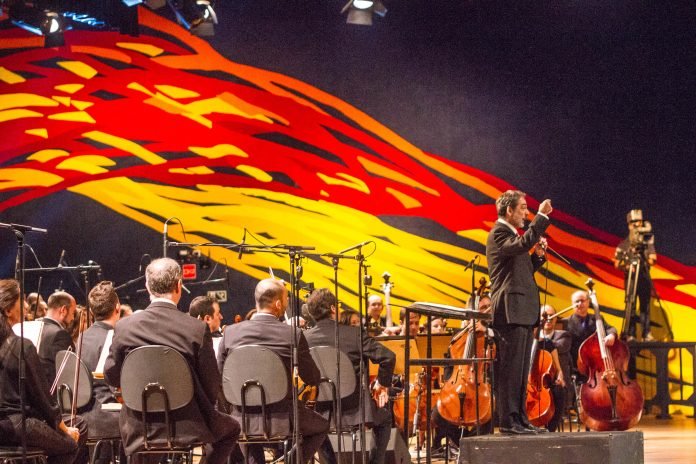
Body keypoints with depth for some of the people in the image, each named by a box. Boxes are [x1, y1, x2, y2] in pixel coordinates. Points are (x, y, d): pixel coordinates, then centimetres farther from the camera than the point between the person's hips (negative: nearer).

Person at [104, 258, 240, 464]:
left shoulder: (125, 327, -10)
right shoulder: (198, 329, -15)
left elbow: (111, 377, 2)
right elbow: (212, 387, -9)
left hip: (140, 429, 2)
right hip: (188, 426, -2)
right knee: (231, 428, 28)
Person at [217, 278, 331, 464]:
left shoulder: (230, 332, -5)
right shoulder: (293, 334, -11)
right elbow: (313, 379, -2)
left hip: (243, 420, 3)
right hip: (283, 419, -2)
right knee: (322, 426, 26)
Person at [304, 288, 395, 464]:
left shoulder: (304, 339, -6)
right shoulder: (354, 333, -11)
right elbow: (388, 357, -15)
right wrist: (382, 384, 1)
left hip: (321, 414, 2)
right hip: (355, 410, -2)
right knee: (384, 418, 30)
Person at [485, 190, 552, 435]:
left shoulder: (511, 234, 22)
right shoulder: (499, 234, -9)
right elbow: (524, 243, -29)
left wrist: (537, 255, 9)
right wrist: (541, 216, -23)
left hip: (523, 312, 10)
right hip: (511, 310, -10)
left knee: (520, 369, 11)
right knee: (510, 367, -10)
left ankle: (520, 419, 16)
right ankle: (508, 421, -8)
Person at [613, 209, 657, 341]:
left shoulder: (647, 242, 9)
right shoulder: (624, 244, 4)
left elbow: (652, 260, 1)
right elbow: (617, 263, 2)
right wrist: (627, 266, -14)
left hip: (645, 277, 2)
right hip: (631, 279, -2)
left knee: (645, 307, 2)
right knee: (631, 307, -6)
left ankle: (647, 334, 5)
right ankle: (630, 335, -7)